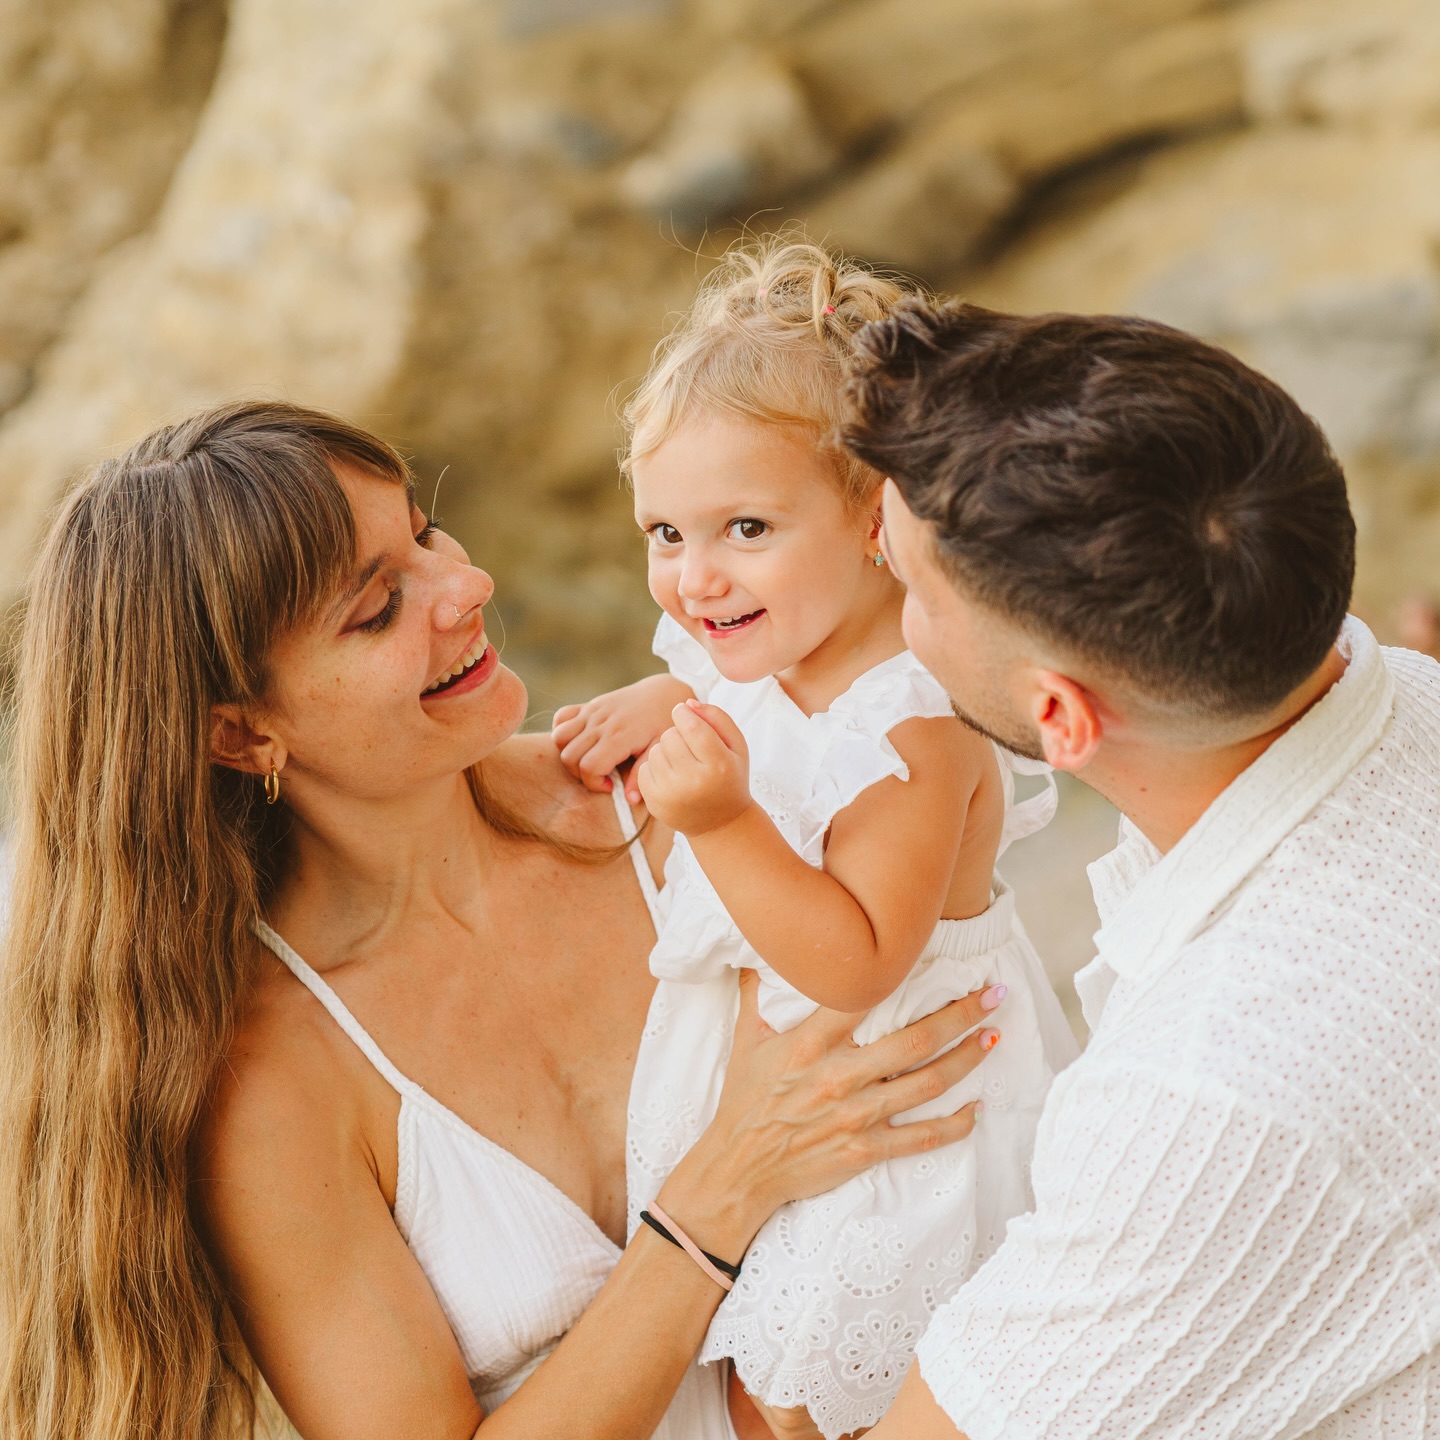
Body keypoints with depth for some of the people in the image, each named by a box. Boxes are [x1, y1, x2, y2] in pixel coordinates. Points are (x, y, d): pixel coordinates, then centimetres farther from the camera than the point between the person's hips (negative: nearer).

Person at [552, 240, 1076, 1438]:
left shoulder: (913, 731, -32)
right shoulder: (776, 638, -7)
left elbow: (856, 967, -33)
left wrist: (721, 822, -40)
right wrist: (658, 708, -3)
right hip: (770, 1054, 8)